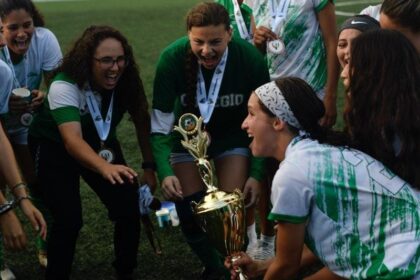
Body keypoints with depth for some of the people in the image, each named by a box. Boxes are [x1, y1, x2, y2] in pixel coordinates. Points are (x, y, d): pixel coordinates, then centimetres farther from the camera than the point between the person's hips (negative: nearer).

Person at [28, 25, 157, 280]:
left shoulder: (126, 81, -19)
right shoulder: (64, 86, -33)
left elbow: (142, 122, -6)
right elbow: (72, 140, -46)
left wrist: (150, 166, -16)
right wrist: (104, 167, -63)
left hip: (101, 145, 4)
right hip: (55, 149, -4)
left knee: (129, 210, -9)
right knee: (69, 219, -19)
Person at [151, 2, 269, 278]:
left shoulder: (251, 59, -29)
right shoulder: (172, 58, -30)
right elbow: (160, 126, -23)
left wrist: (257, 174, -18)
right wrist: (164, 173, -37)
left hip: (233, 137, 0)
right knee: (190, 215, -2)